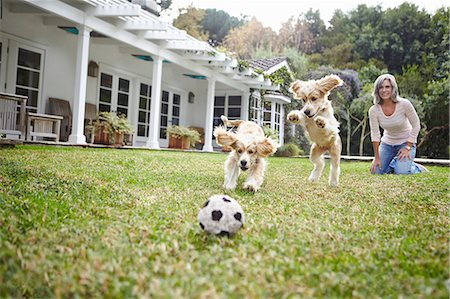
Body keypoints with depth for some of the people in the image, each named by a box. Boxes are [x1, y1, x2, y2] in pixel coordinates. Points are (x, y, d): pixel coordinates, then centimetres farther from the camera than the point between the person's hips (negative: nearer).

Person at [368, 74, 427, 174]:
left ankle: (416, 168, 13)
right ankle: (393, 163, 24)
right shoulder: (373, 110, -16)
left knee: (401, 172, -22)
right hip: (387, 143, 3)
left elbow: (416, 126, -13)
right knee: (376, 172, -7)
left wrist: (407, 147, -16)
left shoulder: (404, 104, -23)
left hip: (406, 142, -3)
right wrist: (376, 158, -14)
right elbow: (375, 135, -13)